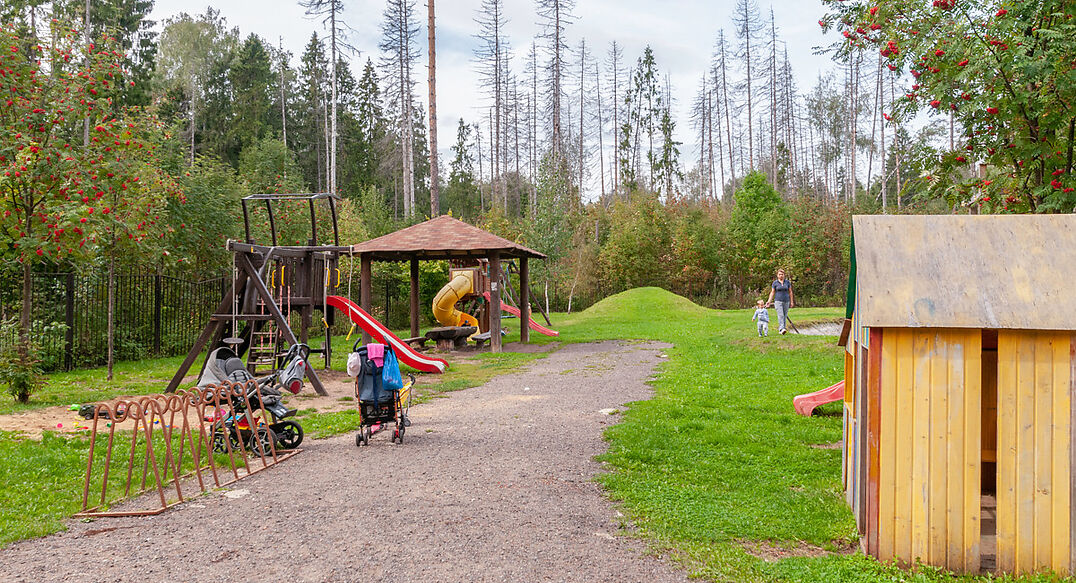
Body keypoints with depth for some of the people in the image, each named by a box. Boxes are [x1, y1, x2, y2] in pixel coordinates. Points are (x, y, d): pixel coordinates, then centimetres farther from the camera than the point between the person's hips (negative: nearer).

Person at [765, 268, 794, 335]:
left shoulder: (787, 282, 4)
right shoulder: (775, 283, 0)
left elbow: (790, 292, 8)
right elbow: (772, 292, 2)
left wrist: (792, 302, 5)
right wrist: (769, 301, -7)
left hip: (786, 301, 3)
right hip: (778, 301, -3)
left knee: (785, 316, 4)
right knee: (780, 315, -17)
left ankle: (780, 330, 12)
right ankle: (781, 329, -27)